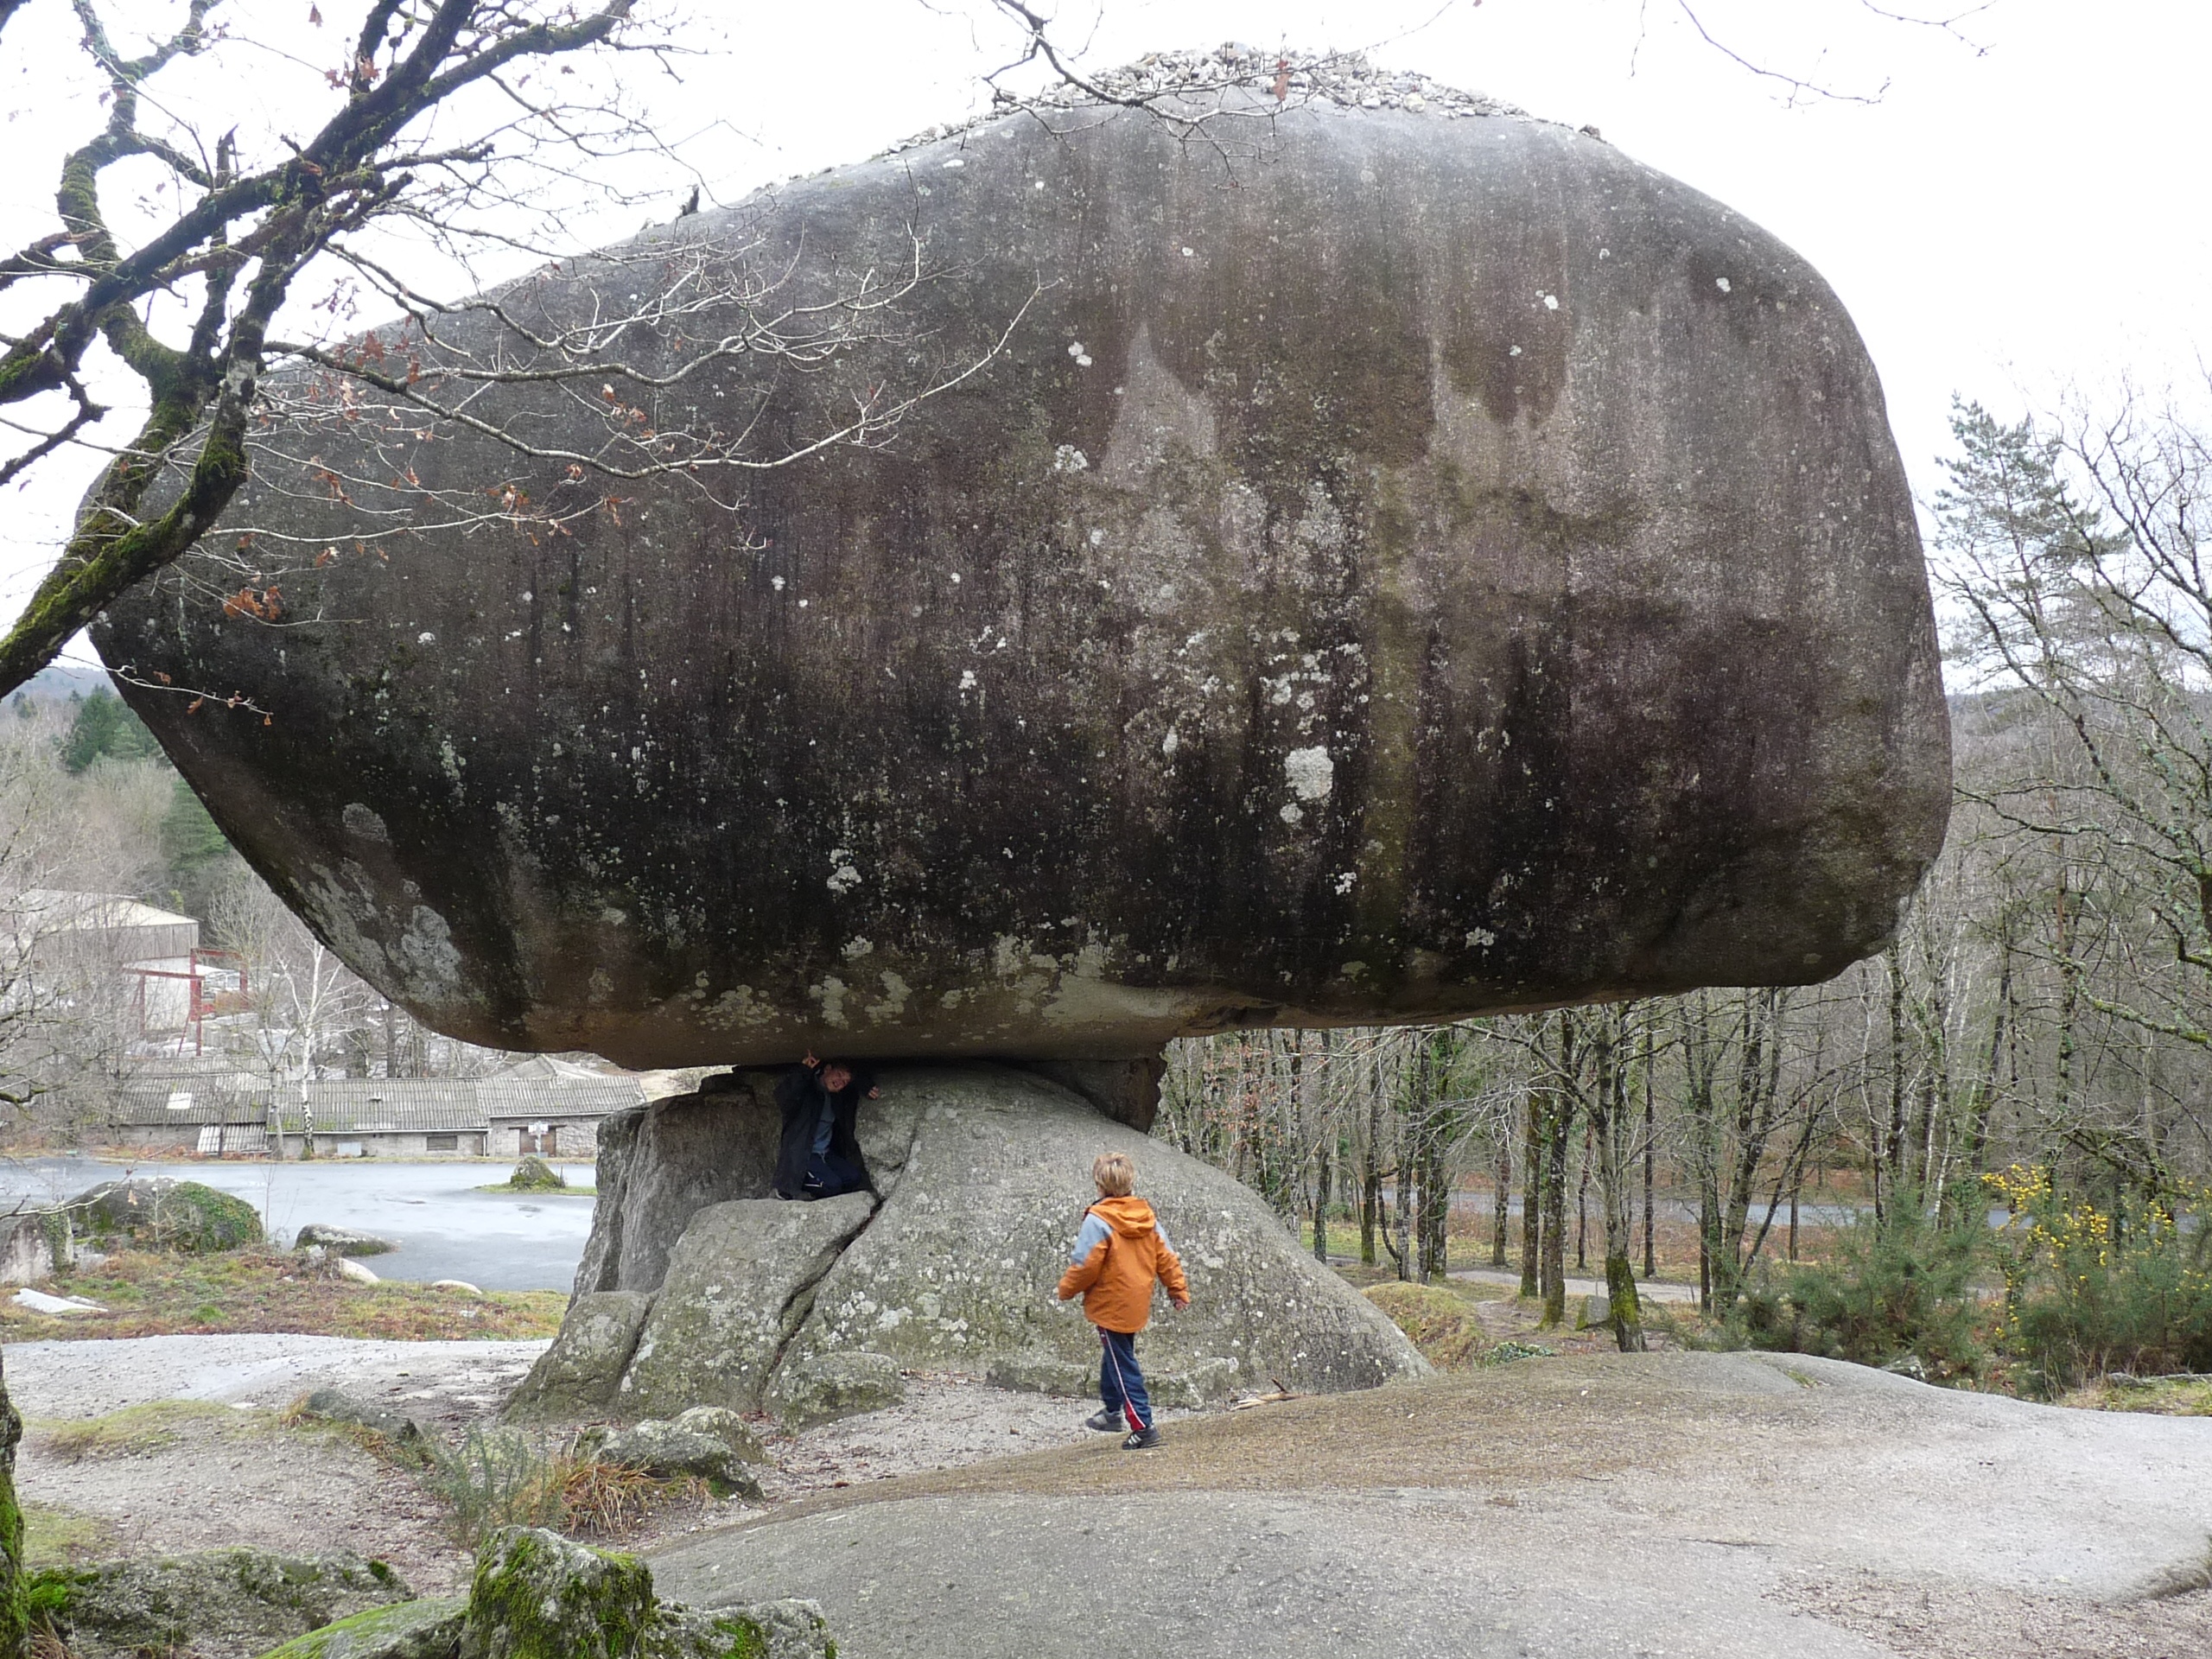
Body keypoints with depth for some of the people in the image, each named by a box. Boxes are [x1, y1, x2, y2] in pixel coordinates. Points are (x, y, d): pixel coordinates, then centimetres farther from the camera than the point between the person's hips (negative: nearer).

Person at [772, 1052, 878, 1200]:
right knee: (831, 1184, -27)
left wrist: (867, 1088, 0)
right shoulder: (806, 1089, -13)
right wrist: (802, 1071, -42)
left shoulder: (837, 1097, 9)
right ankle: (789, 1188, -7)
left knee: (853, 1178, -10)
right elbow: (783, 1099, -35)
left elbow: (861, 1079, 24)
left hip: (825, 1153, 8)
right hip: (802, 1154, -8)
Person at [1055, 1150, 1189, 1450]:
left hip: (1110, 1306, -8)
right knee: (1114, 1355, 26)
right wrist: (1178, 1289, 14)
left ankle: (1142, 1427, -4)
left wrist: (1066, 1288, -2)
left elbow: (1086, 1264, -18)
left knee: (1123, 1365, -1)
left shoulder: (1098, 1220, -18)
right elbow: (1166, 1257, 6)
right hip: (1138, 1305, 8)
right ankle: (1112, 1411, 38)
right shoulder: (1147, 1216, 3)